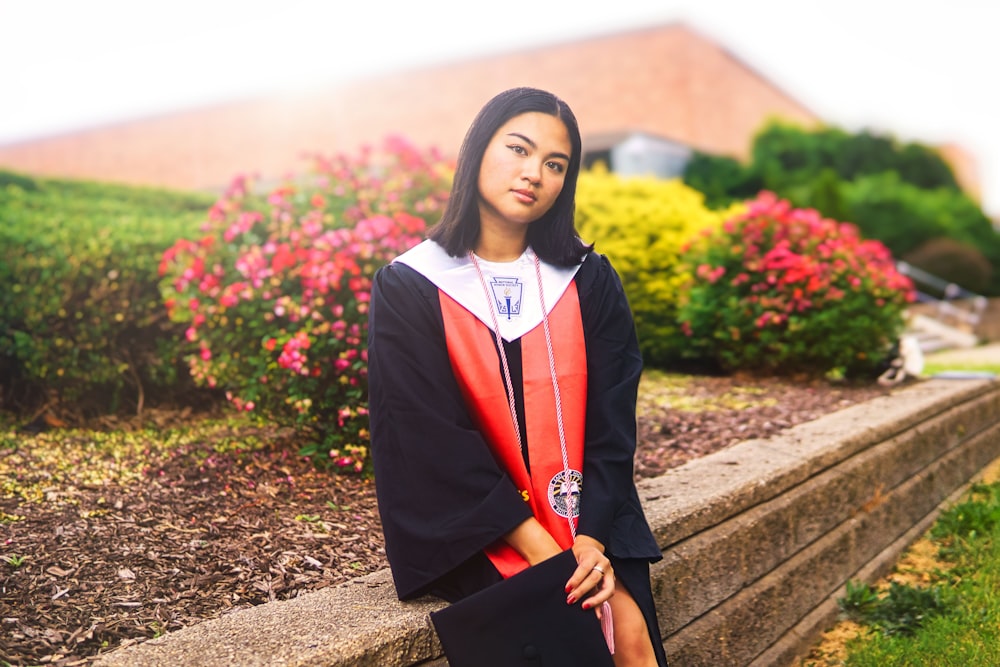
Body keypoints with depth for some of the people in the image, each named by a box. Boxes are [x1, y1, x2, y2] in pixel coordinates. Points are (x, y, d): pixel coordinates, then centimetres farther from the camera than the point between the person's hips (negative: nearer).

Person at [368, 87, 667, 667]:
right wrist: (541, 551, -17)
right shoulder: (409, 288, -5)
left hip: (584, 520, 3)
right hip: (468, 529, -2)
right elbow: (433, 440, -11)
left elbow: (612, 420, 0)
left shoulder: (590, 282, 4)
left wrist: (590, 539, -15)